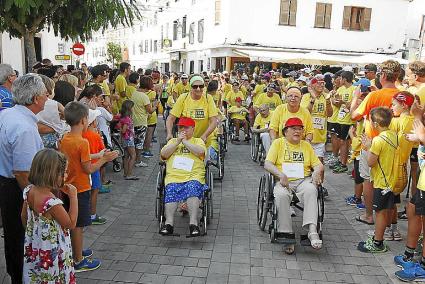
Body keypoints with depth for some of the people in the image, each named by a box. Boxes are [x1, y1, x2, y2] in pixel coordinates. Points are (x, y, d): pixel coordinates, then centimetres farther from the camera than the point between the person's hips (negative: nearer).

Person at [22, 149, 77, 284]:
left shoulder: (29, 191, -8)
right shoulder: (52, 202, -32)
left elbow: (24, 217, 8)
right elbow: (71, 224, -18)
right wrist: (73, 196, -20)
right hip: (52, 254, -8)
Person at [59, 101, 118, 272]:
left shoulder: (64, 140, 2)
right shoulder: (83, 143, -21)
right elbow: (88, 169, -19)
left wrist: (98, 156, 15)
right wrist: (104, 159, -9)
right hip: (80, 189, -8)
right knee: (78, 226, 3)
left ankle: (75, 252, 35)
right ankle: (78, 261, 15)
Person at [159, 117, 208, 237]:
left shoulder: (198, 141, 22)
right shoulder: (172, 141, 29)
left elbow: (200, 151, -2)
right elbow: (164, 154, 11)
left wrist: (185, 141, 3)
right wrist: (178, 141, 5)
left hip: (193, 176, -2)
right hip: (174, 177, 2)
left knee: (193, 189, -34)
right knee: (171, 193, -29)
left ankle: (193, 223, -41)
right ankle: (169, 223, -36)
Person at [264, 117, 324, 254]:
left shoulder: (306, 145, 21)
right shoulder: (278, 143, 11)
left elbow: (318, 164, 15)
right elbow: (267, 164, -1)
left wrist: (317, 172, -10)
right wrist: (281, 175, -19)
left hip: (304, 180, 2)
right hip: (284, 181, -2)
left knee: (311, 191, -33)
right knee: (281, 195, -36)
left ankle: (312, 230, -42)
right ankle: (285, 234, -30)